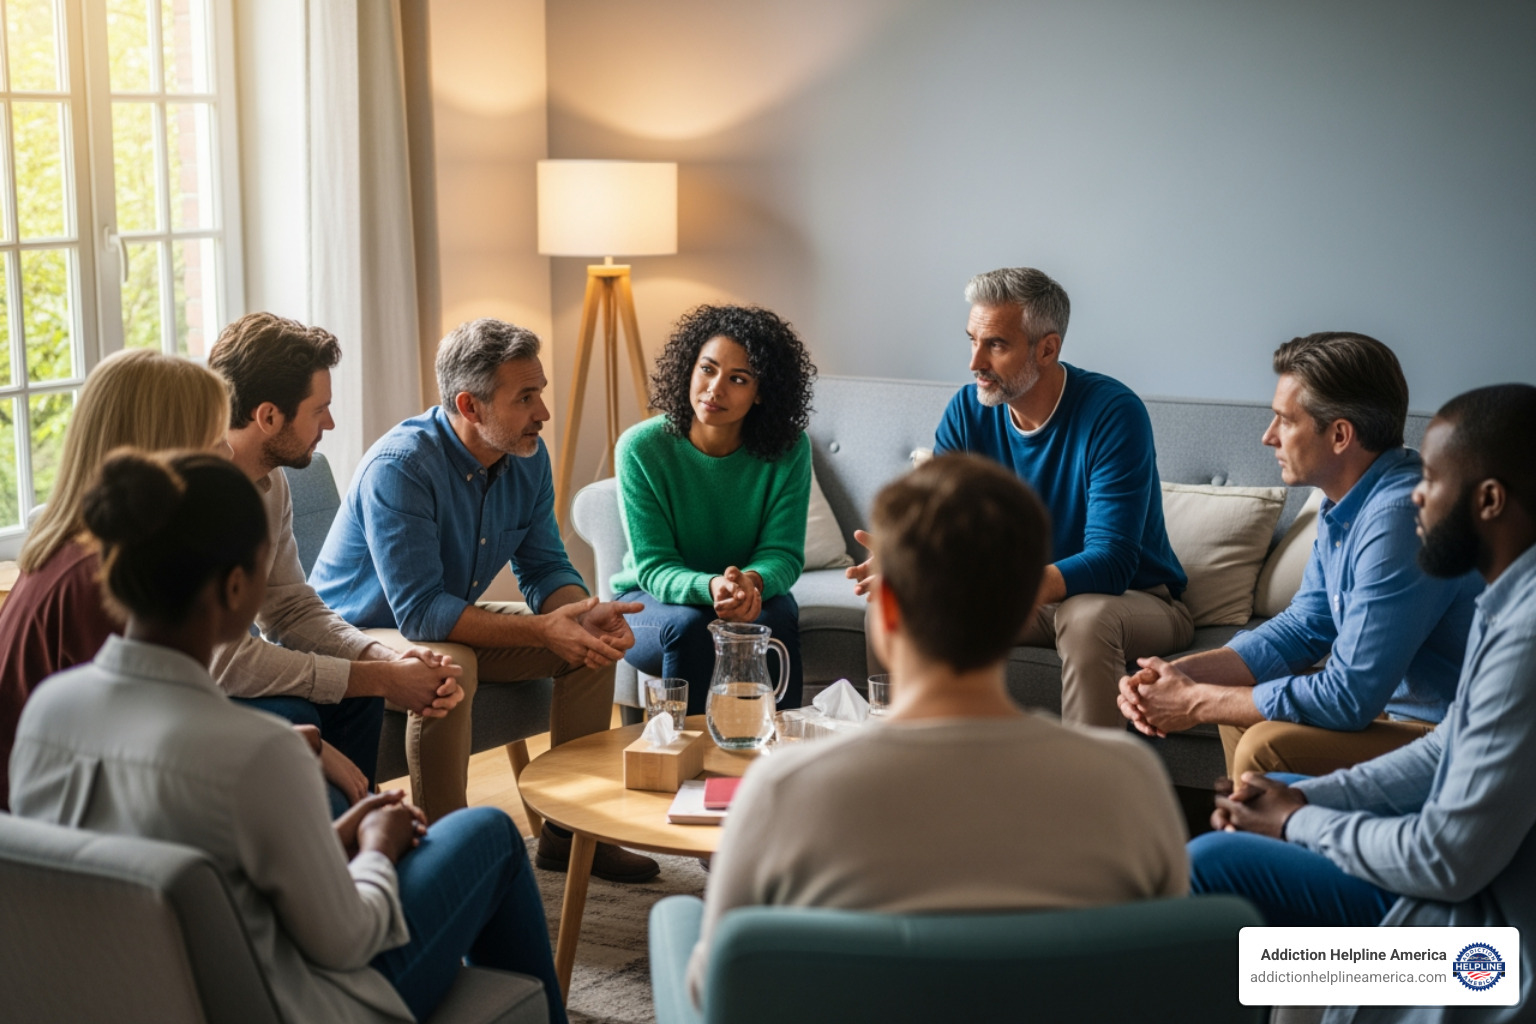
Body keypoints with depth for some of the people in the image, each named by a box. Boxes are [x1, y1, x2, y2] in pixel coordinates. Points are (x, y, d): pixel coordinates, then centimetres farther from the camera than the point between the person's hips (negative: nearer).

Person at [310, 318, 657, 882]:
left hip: (455, 624, 8)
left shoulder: (527, 458, -6)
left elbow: (544, 567, 1)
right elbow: (420, 611, -34)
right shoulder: (399, 467, -30)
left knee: (595, 641, -2)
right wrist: (542, 630, -38)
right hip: (356, 634, -8)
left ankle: (569, 830, 8)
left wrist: (586, 611, -23)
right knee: (450, 668, -38)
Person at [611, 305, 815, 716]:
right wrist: (711, 588, -41)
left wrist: (752, 582, -38)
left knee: (778, 617, -31)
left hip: (752, 595, 2)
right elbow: (653, 566, -18)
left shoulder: (788, 450, -13)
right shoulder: (641, 448, -18)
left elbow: (784, 552, -12)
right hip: (649, 600, -1)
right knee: (690, 626, -34)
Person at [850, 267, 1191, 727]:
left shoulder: (1113, 413, -23)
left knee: (1086, 616, -39)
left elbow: (1110, 564, -31)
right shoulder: (967, 411, -5)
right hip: (1028, 598, 5)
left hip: (1135, 598, -4)